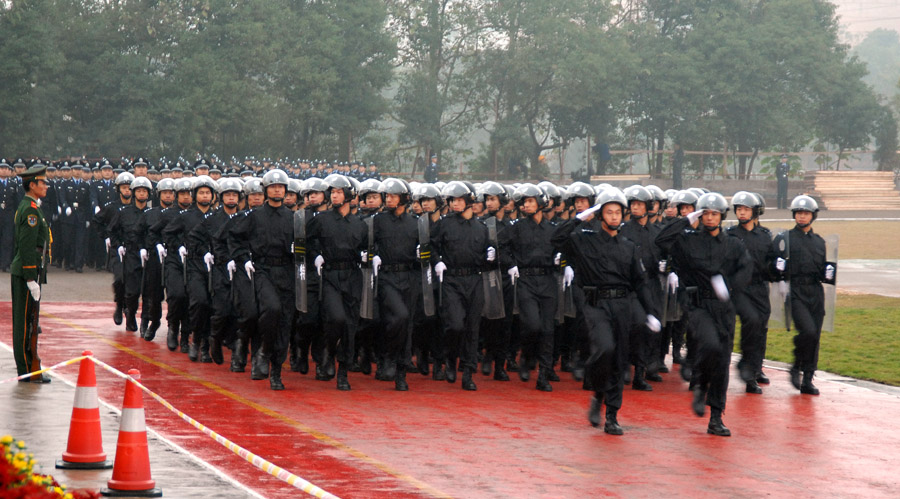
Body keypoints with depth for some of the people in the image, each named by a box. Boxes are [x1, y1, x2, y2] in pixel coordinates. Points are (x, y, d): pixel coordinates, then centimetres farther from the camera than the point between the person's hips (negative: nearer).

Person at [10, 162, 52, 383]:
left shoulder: (25, 207, 16)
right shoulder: (30, 210, -16)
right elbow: (27, 247, -21)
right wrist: (31, 279, -21)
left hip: (21, 272, 10)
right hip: (27, 273, -10)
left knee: (25, 321, 14)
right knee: (27, 321, -6)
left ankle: (27, 366, 21)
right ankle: (28, 371, -3)